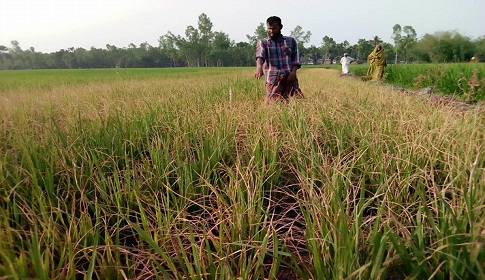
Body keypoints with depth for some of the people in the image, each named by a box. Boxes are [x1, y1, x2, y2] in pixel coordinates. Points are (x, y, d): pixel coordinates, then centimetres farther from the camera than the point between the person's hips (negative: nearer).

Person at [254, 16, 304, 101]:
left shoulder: (291, 41, 18)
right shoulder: (262, 42, 11)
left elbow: (296, 58, 13)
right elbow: (260, 55, -9)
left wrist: (293, 72, -7)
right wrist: (259, 67, -31)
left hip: (289, 78, 2)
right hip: (273, 79, -2)